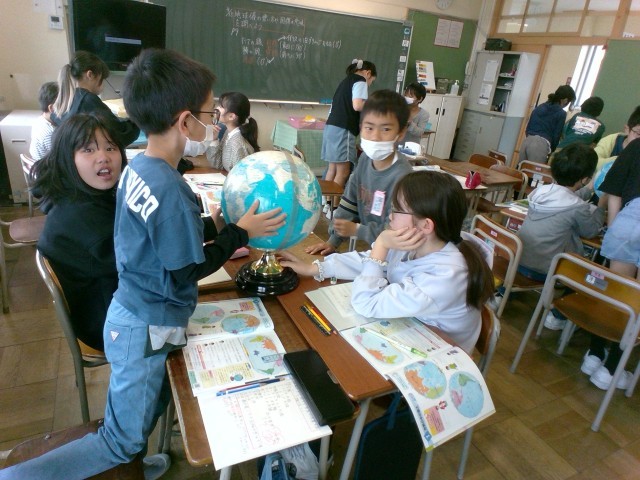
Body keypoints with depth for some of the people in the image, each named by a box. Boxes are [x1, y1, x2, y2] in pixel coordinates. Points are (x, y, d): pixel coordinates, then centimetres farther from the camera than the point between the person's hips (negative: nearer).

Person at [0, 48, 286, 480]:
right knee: (122, 442, 13)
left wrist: (220, 225, 9)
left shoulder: (138, 168, -1)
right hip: (147, 329, -8)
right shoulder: (171, 190, -28)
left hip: (131, 312, 8)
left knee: (149, 414, 27)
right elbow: (187, 272, -19)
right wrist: (241, 233, -11)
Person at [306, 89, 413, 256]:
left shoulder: (401, 176, -26)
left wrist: (356, 230, -14)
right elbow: (349, 201, 2)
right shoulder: (366, 158, -3)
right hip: (369, 246, 6)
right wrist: (333, 240, -2)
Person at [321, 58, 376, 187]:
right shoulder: (360, 81, -2)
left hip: (332, 127, 9)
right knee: (343, 171, -4)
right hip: (342, 129, -9)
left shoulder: (346, 80, 25)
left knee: (332, 168, 11)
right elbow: (357, 105, -17)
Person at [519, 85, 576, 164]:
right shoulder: (561, 113, 2)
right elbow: (556, 136, 2)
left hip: (526, 141, 6)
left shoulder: (539, 107, 19)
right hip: (541, 144, -6)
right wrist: (551, 152, 14)